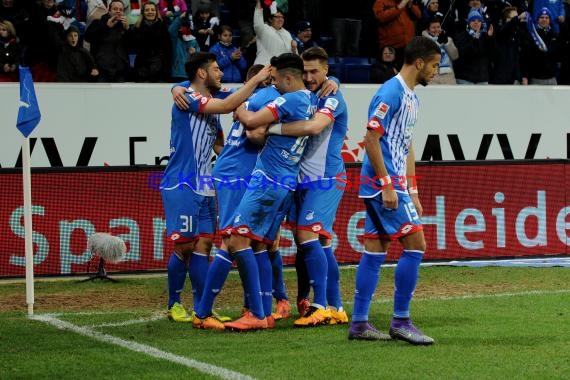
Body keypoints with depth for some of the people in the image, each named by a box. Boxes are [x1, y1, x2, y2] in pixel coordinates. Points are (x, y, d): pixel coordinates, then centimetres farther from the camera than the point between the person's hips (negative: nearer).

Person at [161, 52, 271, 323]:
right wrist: (257, 79, -16)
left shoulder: (212, 106, 18)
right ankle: (174, 305, 4)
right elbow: (228, 105, -20)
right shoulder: (188, 99, -10)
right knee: (184, 247, -6)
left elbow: (221, 145, 26)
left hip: (204, 189, 8)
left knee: (200, 248, 6)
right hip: (182, 186, -8)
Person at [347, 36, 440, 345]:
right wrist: (387, 185, -20)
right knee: (415, 244, -10)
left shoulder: (411, 97, 16)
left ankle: (359, 323, 11)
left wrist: (412, 191, 20)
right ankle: (400, 321, -5)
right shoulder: (391, 92, -14)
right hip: (383, 182, -10)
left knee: (374, 250, 9)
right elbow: (371, 139, -18)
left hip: (391, 183, 10)